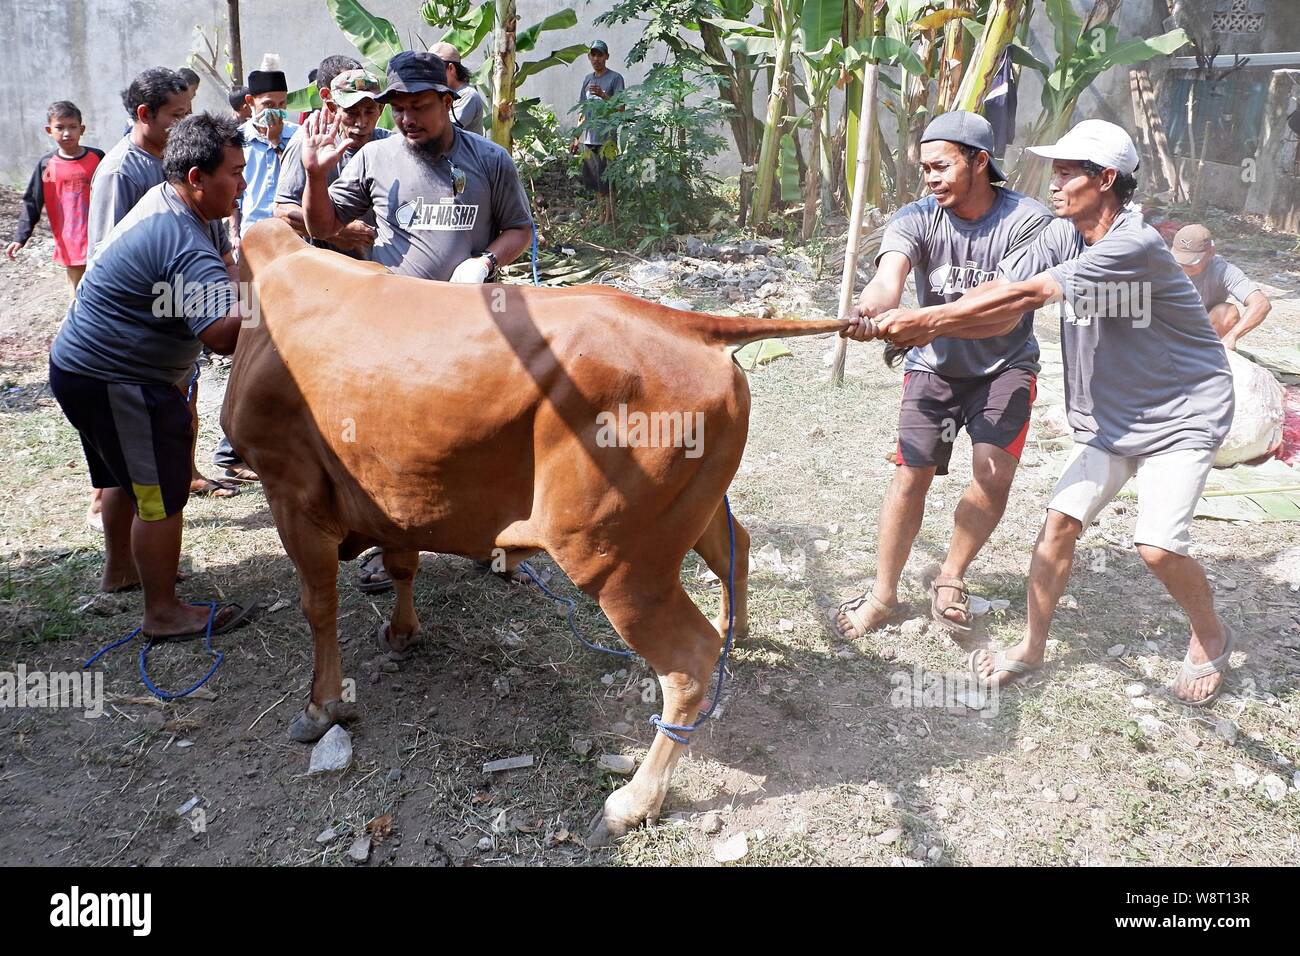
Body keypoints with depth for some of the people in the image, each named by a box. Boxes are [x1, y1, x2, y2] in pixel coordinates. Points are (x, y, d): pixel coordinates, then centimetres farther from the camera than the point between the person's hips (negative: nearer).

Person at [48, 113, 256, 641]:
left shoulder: (167, 201, 4)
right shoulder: (186, 246, -28)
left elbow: (222, 272, 11)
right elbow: (224, 334, -41)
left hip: (81, 362, 11)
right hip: (113, 381, -11)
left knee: (126, 473, 25)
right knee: (161, 491, -4)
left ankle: (119, 569, 43)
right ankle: (165, 613, 5)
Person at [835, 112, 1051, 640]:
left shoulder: (1028, 221, -18)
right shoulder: (917, 219, -15)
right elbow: (888, 277, -33)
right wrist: (868, 308, -57)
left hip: (1004, 364, -1)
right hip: (934, 364, 1)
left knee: (993, 473, -16)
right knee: (912, 474, -6)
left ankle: (950, 579, 9)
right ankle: (884, 594, 9)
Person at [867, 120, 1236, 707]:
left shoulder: (1135, 244, -27)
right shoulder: (1061, 235, -3)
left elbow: (1027, 294, -34)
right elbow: (1003, 304, -13)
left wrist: (927, 319, -36)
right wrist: (923, 327, -30)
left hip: (1180, 416, -6)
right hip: (1107, 418, 6)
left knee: (1158, 546, -13)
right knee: (1060, 521, -1)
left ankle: (1212, 638, 18)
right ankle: (1032, 647, 15)